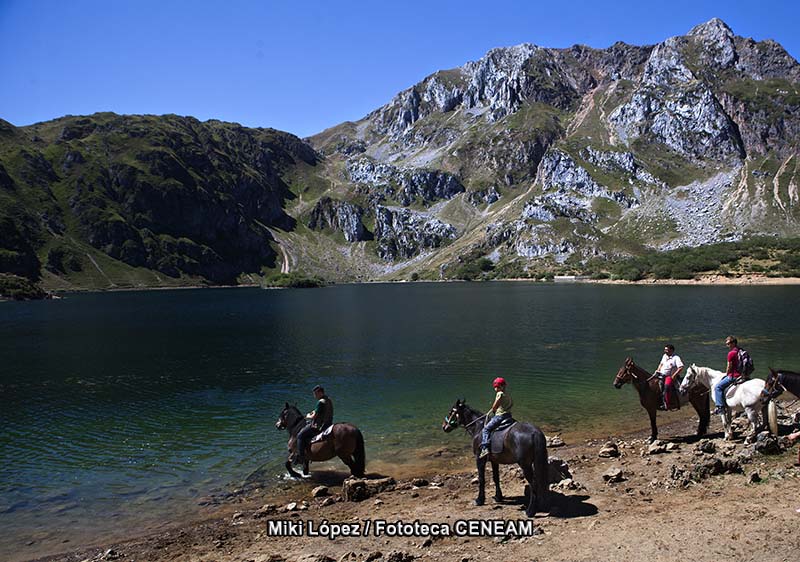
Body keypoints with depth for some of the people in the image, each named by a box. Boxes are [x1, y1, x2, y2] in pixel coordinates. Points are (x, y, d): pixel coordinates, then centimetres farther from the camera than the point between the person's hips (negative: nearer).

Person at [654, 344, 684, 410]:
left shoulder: (676, 358, -7)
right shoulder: (664, 356, 14)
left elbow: (681, 367, -16)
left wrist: (674, 375, -20)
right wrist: (658, 370, 13)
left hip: (670, 376, -8)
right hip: (661, 375, 8)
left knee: (667, 386, -32)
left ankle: (666, 404, -32)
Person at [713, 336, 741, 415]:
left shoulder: (731, 353, -15)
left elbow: (729, 367, -11)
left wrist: (726, 374, 7)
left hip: (733, 376, -9)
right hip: (741, 375, 9)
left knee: (718, 387, -7)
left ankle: (720, 407, -13)